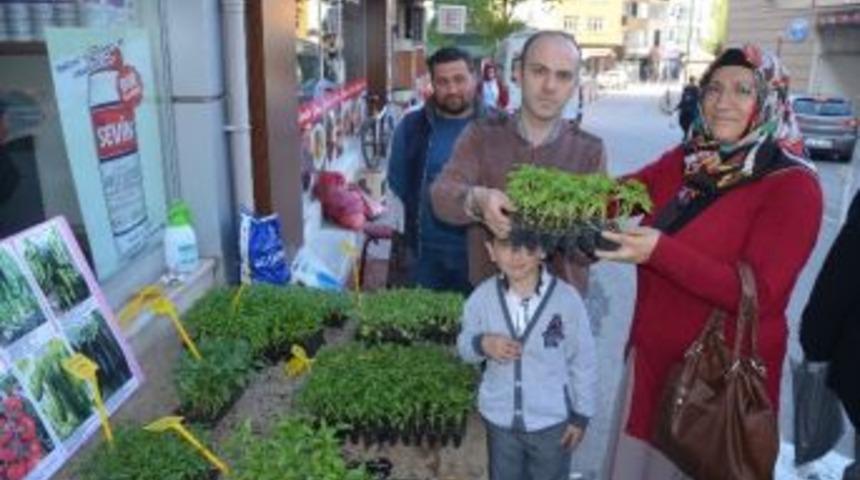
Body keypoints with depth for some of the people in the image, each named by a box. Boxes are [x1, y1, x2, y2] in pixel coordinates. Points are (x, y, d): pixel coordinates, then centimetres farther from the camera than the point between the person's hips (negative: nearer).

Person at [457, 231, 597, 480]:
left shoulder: (567, 298, -20)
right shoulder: (482, 297, -14)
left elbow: (583, 361, -8)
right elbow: (464, 345, 2)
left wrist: (581, 414, -2)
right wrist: (482, 344, -21)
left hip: (552, 420, -2)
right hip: (500, 418, 2)